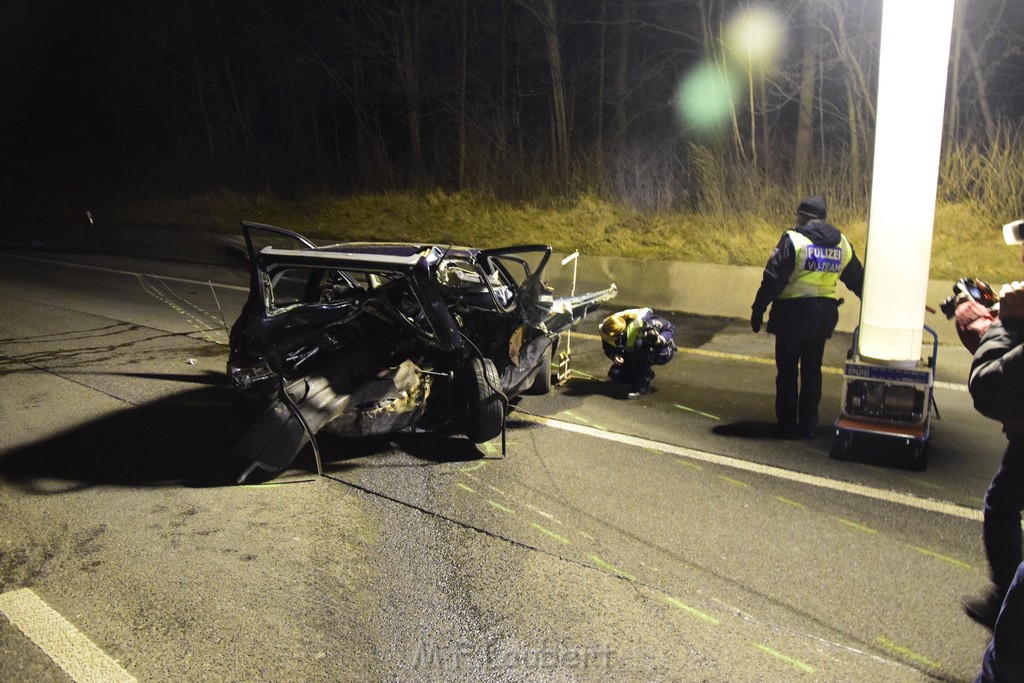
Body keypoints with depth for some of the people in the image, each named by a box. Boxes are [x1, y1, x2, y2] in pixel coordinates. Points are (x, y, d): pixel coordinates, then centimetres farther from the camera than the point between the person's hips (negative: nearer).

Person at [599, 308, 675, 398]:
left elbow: (670, 328, -21)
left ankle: (642, 385, -23)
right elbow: (608, 349, 1)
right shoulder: (606, 329, -18)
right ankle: (647, 375, 9)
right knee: (615, 373, -16)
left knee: (640, 344, -37)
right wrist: (614, 356, -22)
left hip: (662, 352, -6)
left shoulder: (640, 319, -34)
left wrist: (659, 340, -41)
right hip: (636, 356, 6)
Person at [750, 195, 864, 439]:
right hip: (824, 314, 5)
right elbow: (857, 280, 17)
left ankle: (788, 426, 10)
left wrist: (758, 309, -10)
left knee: (787, 372, 6)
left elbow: (773, 279, -15)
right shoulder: (842, 244, 8)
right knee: (812, 371, 15)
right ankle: (808, 425, 20)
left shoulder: (793, 240, -11)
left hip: (794, 312, -5)